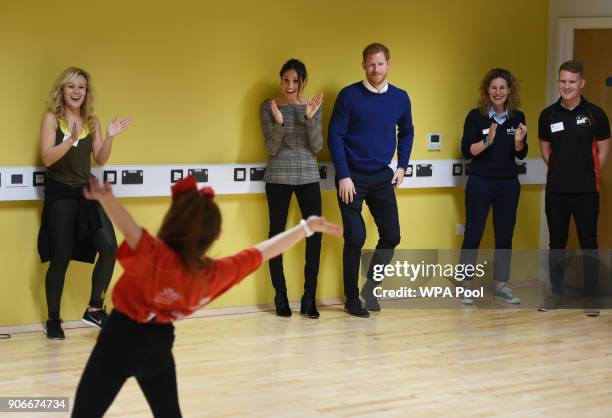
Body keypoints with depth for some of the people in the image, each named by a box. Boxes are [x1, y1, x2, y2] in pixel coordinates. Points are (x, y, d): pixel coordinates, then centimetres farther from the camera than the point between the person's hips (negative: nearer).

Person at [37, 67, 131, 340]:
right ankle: (53, 319, 15)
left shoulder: (92, 121, 8)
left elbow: (101, 160, 7)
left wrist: (110, 137, -10)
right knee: (60, 259, -1)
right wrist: (71, 139, -29)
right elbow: (47, 158, -14)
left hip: (86, 192, 4)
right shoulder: (52, 118, -5)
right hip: (59, 194, -4)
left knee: (109, 247, -7)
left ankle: (94, 308, 9)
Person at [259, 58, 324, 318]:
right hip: (278, 177, -2)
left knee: (314, 235, -3)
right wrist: (279, 123, -22)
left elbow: (317, 147, -1)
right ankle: (280, 296, 10)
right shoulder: (269, 107, 0)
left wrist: (310, 118, -15)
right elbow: (272, 149, -5)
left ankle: (309, 298, 5)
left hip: (308, 177, 2)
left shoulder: (313, 106, 6)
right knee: (277, 233, 1)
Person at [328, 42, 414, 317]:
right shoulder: (349, 95, -9)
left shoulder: (400, 98, 3)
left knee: (391, 235, 2)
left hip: (382, 177, 4)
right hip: (352, 177, -4)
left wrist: (402, 166, 7)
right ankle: (352, 299, 11)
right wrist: (343, 176, -14)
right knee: (355, 239, -3)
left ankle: (371, 286, 23)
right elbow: (335, 136, -10)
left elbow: (406, 132, 17)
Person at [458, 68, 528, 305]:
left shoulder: (517, 117, 5)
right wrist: (487, 141, -22)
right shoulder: (476, 116, -5)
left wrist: (519, 141, -12)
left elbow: (521, 155, 8)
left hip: (508, 184, 4)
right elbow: (466, 151, -7)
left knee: (505, 237, 9)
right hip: (480, 183, -3)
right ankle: (465, 286, 7)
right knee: (473, 235, -2)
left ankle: (501, 286, 20)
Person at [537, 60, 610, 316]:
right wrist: (560, 171, 9)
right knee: (556, 242, 9)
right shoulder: (548, 115, 3)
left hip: (586, 190, -2)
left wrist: (586, 174, 6)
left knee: (588, 242, 3)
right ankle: (556, 294, 19)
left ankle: (590, 297, 11)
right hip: (556, 190, 2)